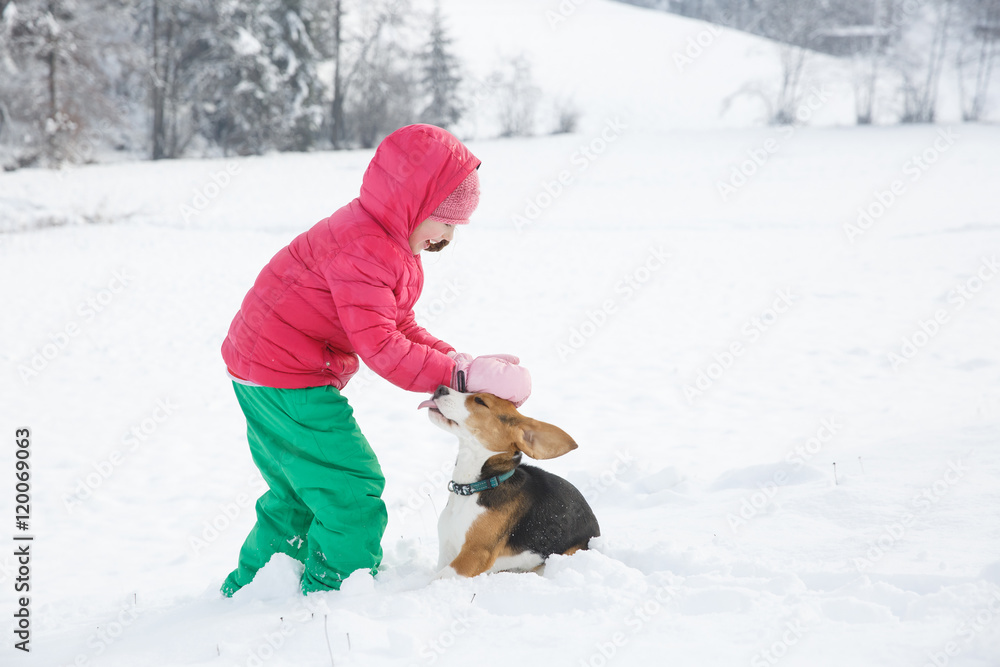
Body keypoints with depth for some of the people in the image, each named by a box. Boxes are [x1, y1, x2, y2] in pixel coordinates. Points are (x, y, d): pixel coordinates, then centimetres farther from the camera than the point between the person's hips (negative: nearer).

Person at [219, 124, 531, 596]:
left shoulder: (389, 247, 10)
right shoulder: (363, 249, -25)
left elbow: (403, 329, 9)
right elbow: (380, 346, -31)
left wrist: (462, 363, -5)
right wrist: (460, 375, -29)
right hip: (288, 381, -11)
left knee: (301, 489, 23)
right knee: (351, 487, -5)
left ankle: (251, 584, 36)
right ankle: (335, 592, 6)